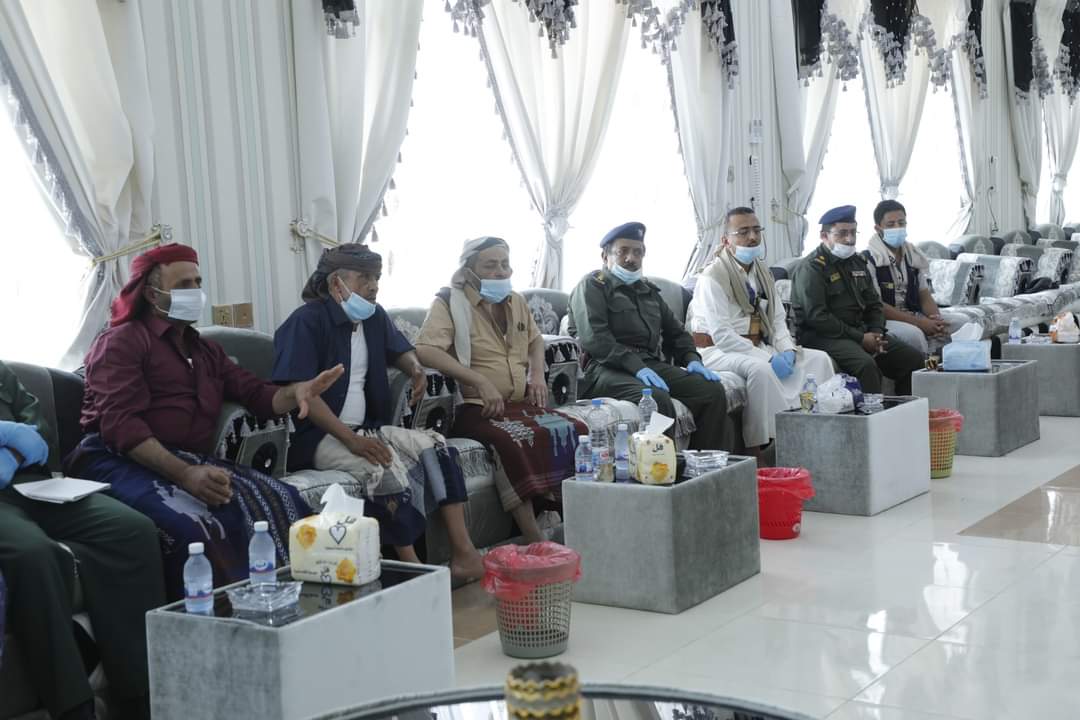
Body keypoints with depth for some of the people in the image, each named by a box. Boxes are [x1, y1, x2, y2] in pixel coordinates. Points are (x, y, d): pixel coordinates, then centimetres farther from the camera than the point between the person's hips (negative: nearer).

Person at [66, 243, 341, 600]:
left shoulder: (205, 350, 26)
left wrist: (297, 391, -10)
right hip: (123, 461, -7)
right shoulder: (122, 342, 1)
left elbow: (258, 395, 15)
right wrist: (184, 474, -26)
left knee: (281, 501, -19)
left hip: (193, 460, 7)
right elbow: (120, 424, -14)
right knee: (194, 524, -36)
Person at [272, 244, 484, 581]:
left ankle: (463, 554, -13)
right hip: (318, 437, -8)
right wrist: (352, 440, -26)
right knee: (387, 469, -32)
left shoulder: (374, 317, 12)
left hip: (367, 429, 8)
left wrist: (415, 367, 5)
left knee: (437, 447, -9)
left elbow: (399, 349, 32)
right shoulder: (306, 322, -13)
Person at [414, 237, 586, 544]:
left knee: (574, 431, -19)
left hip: (521, 403, 7)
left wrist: (537, 374, 14)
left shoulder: (515, 302, 18)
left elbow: (535, 340, 37)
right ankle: (534, 541, -37)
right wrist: (481, 382, -24)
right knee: (516, 439, -36)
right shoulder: (450, 303, -3)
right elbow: (425, 350, -19)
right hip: (474, 408, -7)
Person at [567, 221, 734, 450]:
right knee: (657, 399, -36)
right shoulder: (592, 286, 6)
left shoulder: (648, 291, 29)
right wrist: (636, 367, -21)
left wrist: (692, 359, 9)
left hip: (650, 364, 7)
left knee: (713, 390, -14)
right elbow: (594, 338, -10)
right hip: (607, 369, -7)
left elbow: (675, 331, 32)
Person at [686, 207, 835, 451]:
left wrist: (787, 350, -8)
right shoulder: (712, 277, -12)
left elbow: (778, 319, 15)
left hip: (758, 347, 8)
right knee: (759, 368, -37)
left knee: (818, 359, -6)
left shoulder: (762, 273, 14)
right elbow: (721, 335, -20)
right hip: (719, 350, -8)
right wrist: (769, 358, -22)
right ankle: (764, 448, -32)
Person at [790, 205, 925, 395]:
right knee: (866, 364, -34)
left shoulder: (858, 262, 18)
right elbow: (817, 317, -18)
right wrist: (860, 338, -17)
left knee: (914, 359, -4)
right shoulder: (811, 268, -9)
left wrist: (876, 333, 0)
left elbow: (874, 304, 22)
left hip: (861, 331, 8)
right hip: (824, 336, -8)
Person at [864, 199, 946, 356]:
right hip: (883, 320, -6)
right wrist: (919, 323, -20)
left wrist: (937, 319, -11)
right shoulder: (869, 260, -9)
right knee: (913, 333, -35)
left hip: (914, 316, 6)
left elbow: (925, 296, 13)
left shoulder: (913, 256, 13)